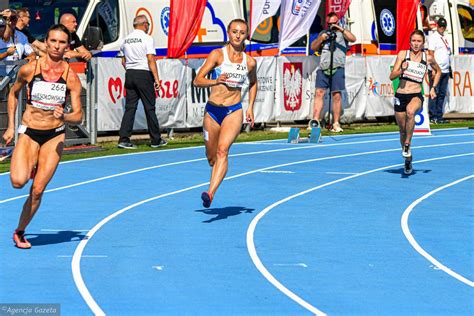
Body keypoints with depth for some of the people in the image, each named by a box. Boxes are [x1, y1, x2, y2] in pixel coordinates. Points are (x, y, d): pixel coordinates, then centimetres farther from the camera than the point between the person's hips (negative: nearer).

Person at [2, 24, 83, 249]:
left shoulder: (71, 77, -6)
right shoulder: (29, 69, -7)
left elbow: (78, 116, -4)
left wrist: (64, 116, -26)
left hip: (55, 136, 1)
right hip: (28, 133, -1)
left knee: (37, 190, -3)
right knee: (18, 182, -23)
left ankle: (20, 232, 20)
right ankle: (30, 167, 15)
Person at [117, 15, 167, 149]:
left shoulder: (127, 39, 11)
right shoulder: (147, 38, -8)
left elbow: (123, 61, 15)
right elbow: (151, 59, -14)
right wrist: (156, 78, -13)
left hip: (130, 74, 5)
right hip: (144, 74, -5)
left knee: (130, 107, 4)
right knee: (149, 108, 2)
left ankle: (124, 139, -5)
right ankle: (156, 140, 10)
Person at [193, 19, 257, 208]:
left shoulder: (250, 62, 4)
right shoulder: (217, 55, -3)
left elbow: (253, 83, 25)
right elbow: (197, 81, -9)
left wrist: (250, 107, 16)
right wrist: (215, 81, -27)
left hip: (234, 112, -1)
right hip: (212, 110, 1)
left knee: (222, 150, -23)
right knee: (211, 157, 12)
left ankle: (210, 193, -33)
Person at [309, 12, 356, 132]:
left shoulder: (342, 33, 9)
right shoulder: (323, 33, 21)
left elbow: (353, 39, -10)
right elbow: (313, 48, 18)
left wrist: (341, 29, -20)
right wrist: (321, 39, 0)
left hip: (337, 68, -3)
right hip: (323, 68, 3)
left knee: (336, 95, -4)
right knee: (319, 92, -8)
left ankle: (336, 124, -2)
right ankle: (315, 120, -13)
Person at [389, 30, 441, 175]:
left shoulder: (428, 58, 5)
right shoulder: (403, 54, 2)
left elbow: (438, 71, 25)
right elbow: (392, 76, -1)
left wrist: (433, 88, 14)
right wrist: (402, 70, -20)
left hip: (416, 95, -2)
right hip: (400, 95, 2)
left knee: (410, 111, -37)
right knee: (402, 130, 7)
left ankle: (407, 144, -26)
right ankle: (408, 159, 28)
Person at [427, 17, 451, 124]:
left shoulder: (445, 38, 18)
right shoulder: (433, 37, -5)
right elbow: (431, 54, -11)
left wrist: (449, 68, 15)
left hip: (445, 71, 8)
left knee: (442, 94, 7)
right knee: (435, 93, -7)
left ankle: (439, 116, 11)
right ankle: (433, 117, -6)